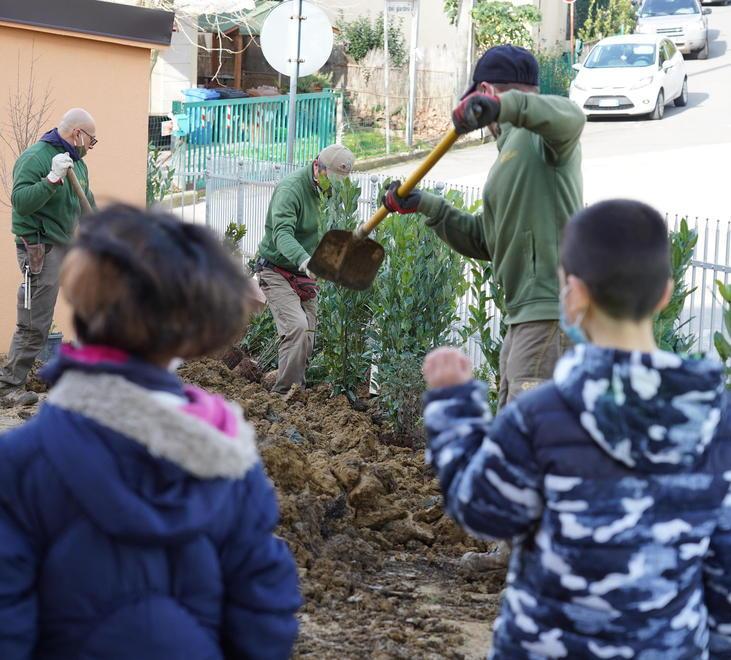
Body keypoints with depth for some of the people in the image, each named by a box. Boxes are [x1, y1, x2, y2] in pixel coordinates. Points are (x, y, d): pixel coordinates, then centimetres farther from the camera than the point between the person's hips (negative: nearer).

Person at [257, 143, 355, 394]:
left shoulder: (330, 190, 5)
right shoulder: (290, 189, -22)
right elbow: (282, 234, -36)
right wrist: (303, 259, -53)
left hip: (305, 274, 8)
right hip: (278, 272, -8)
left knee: (307, 340, 6)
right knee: (297, 327, -24)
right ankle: (284, 391, -19)